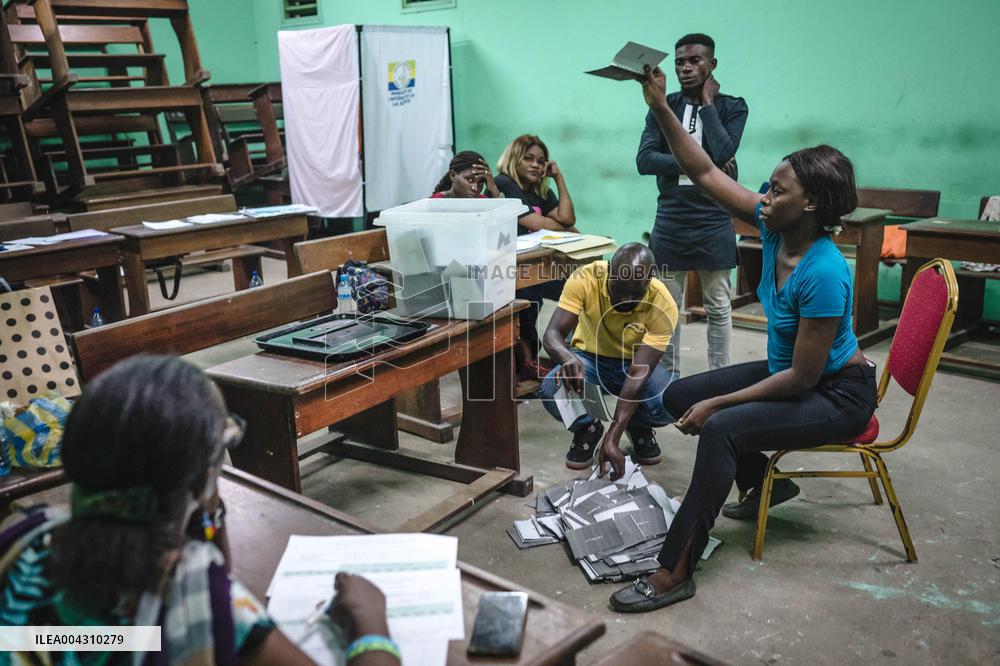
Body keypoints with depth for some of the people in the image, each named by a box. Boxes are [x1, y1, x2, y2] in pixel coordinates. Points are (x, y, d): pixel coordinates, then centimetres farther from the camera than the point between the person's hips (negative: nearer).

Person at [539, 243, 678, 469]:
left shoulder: (663, 304, -29)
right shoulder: (585, 279, -27)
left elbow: (639, 373, -32)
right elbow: (552, 333, -30)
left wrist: (612, 440, -39)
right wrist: (567, 358, -56)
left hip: (635, 363, 0)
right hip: (589, 358, 0)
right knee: (551, 391, -32)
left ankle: (638, 427, 7)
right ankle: (587, 427, 4)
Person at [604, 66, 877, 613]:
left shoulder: (823, 274, -32)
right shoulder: (774, 226, -9)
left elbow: (803, 377, -28)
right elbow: (703, 172, -5)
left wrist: (717, 404, -23)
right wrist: (661, 108, -14)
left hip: (837, 394, -9)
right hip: (787, 371, 9)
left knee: (720, 429, -31)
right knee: (678, 396, 7)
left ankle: (675, 572, -23)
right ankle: (764, 481, 25)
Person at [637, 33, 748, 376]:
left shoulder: (732, 106, 1)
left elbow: (723, 153, -17)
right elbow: (644, 160, -6)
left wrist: (708, 102, -9)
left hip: (714, 221, -2)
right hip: (670, 220, 2)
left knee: (718, 307, 6)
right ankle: (668, 377, 21)